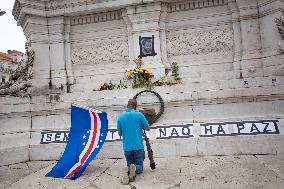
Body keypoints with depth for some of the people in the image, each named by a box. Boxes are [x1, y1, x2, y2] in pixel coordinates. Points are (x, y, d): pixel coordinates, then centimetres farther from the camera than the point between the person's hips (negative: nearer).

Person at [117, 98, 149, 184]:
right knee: (139, 166, 13)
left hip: (127, 147, 2)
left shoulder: (120, 117, 1)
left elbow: (120, 133, 11)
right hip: (138, 146, -2)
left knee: (129, 165, 18)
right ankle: (135, 169, -23)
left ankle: (128, 171, -17)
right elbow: (147, 128, 4)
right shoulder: (139, 115, -7)